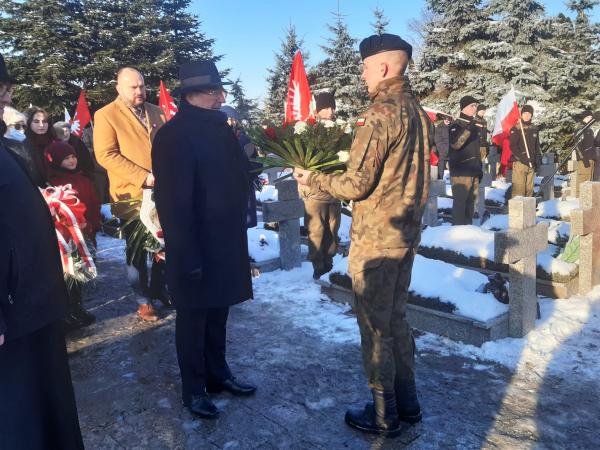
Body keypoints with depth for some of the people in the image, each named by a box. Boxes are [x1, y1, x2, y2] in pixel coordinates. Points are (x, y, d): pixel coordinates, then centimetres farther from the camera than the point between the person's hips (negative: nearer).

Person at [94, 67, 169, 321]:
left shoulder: (156, 112, 12)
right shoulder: (106, 115, -5)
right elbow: (106, 155, -14)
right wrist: (143, 176, -20)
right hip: (131, 195, -5)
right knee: (137, 250, 7)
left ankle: (160, 289, 31)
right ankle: (143, 300, 20)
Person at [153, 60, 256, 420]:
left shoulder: (219, 128, 8)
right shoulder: (175, 135, -17)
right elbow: (174, 202, -20)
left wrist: (238, 237, 10)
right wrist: (188, 257, -21)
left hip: (225, 242, 8)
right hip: (196, 248, -7)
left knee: (217, 312, 19)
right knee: (193, 318, 9)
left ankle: (218, 373, 37)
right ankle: (194, 388, 26)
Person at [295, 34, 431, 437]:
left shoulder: (380, 114, -17)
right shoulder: (419, 113, 9)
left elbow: (357, 184, -18)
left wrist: (313, 179, -4)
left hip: (375, 238, -8)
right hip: (407, 233, 8)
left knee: (375, 327, 5)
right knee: (396, 319, 19)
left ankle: (384, 415, 18)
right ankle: (408, 403, 31)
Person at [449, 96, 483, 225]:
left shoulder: (474, 125, 18)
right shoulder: (456, 125, -7)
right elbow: (455, 144, -25)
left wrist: (479, 167, 22)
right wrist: (467, 129, -34)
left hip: (473, 171, 8)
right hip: (460, 171, -8)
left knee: (471, 200, 11)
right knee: (460, 200, -10)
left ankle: (468, 225, 20)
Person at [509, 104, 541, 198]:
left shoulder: (534, 129, 15)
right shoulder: (516, 129, -4)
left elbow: (537, 146, 23)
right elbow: (513, 146, -11)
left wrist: (538, 158, 11)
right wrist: (523, 158, -19)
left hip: (531, 163, 6)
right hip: (519, 162, -6)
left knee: (529, 187, 9)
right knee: (519, 187, -11)